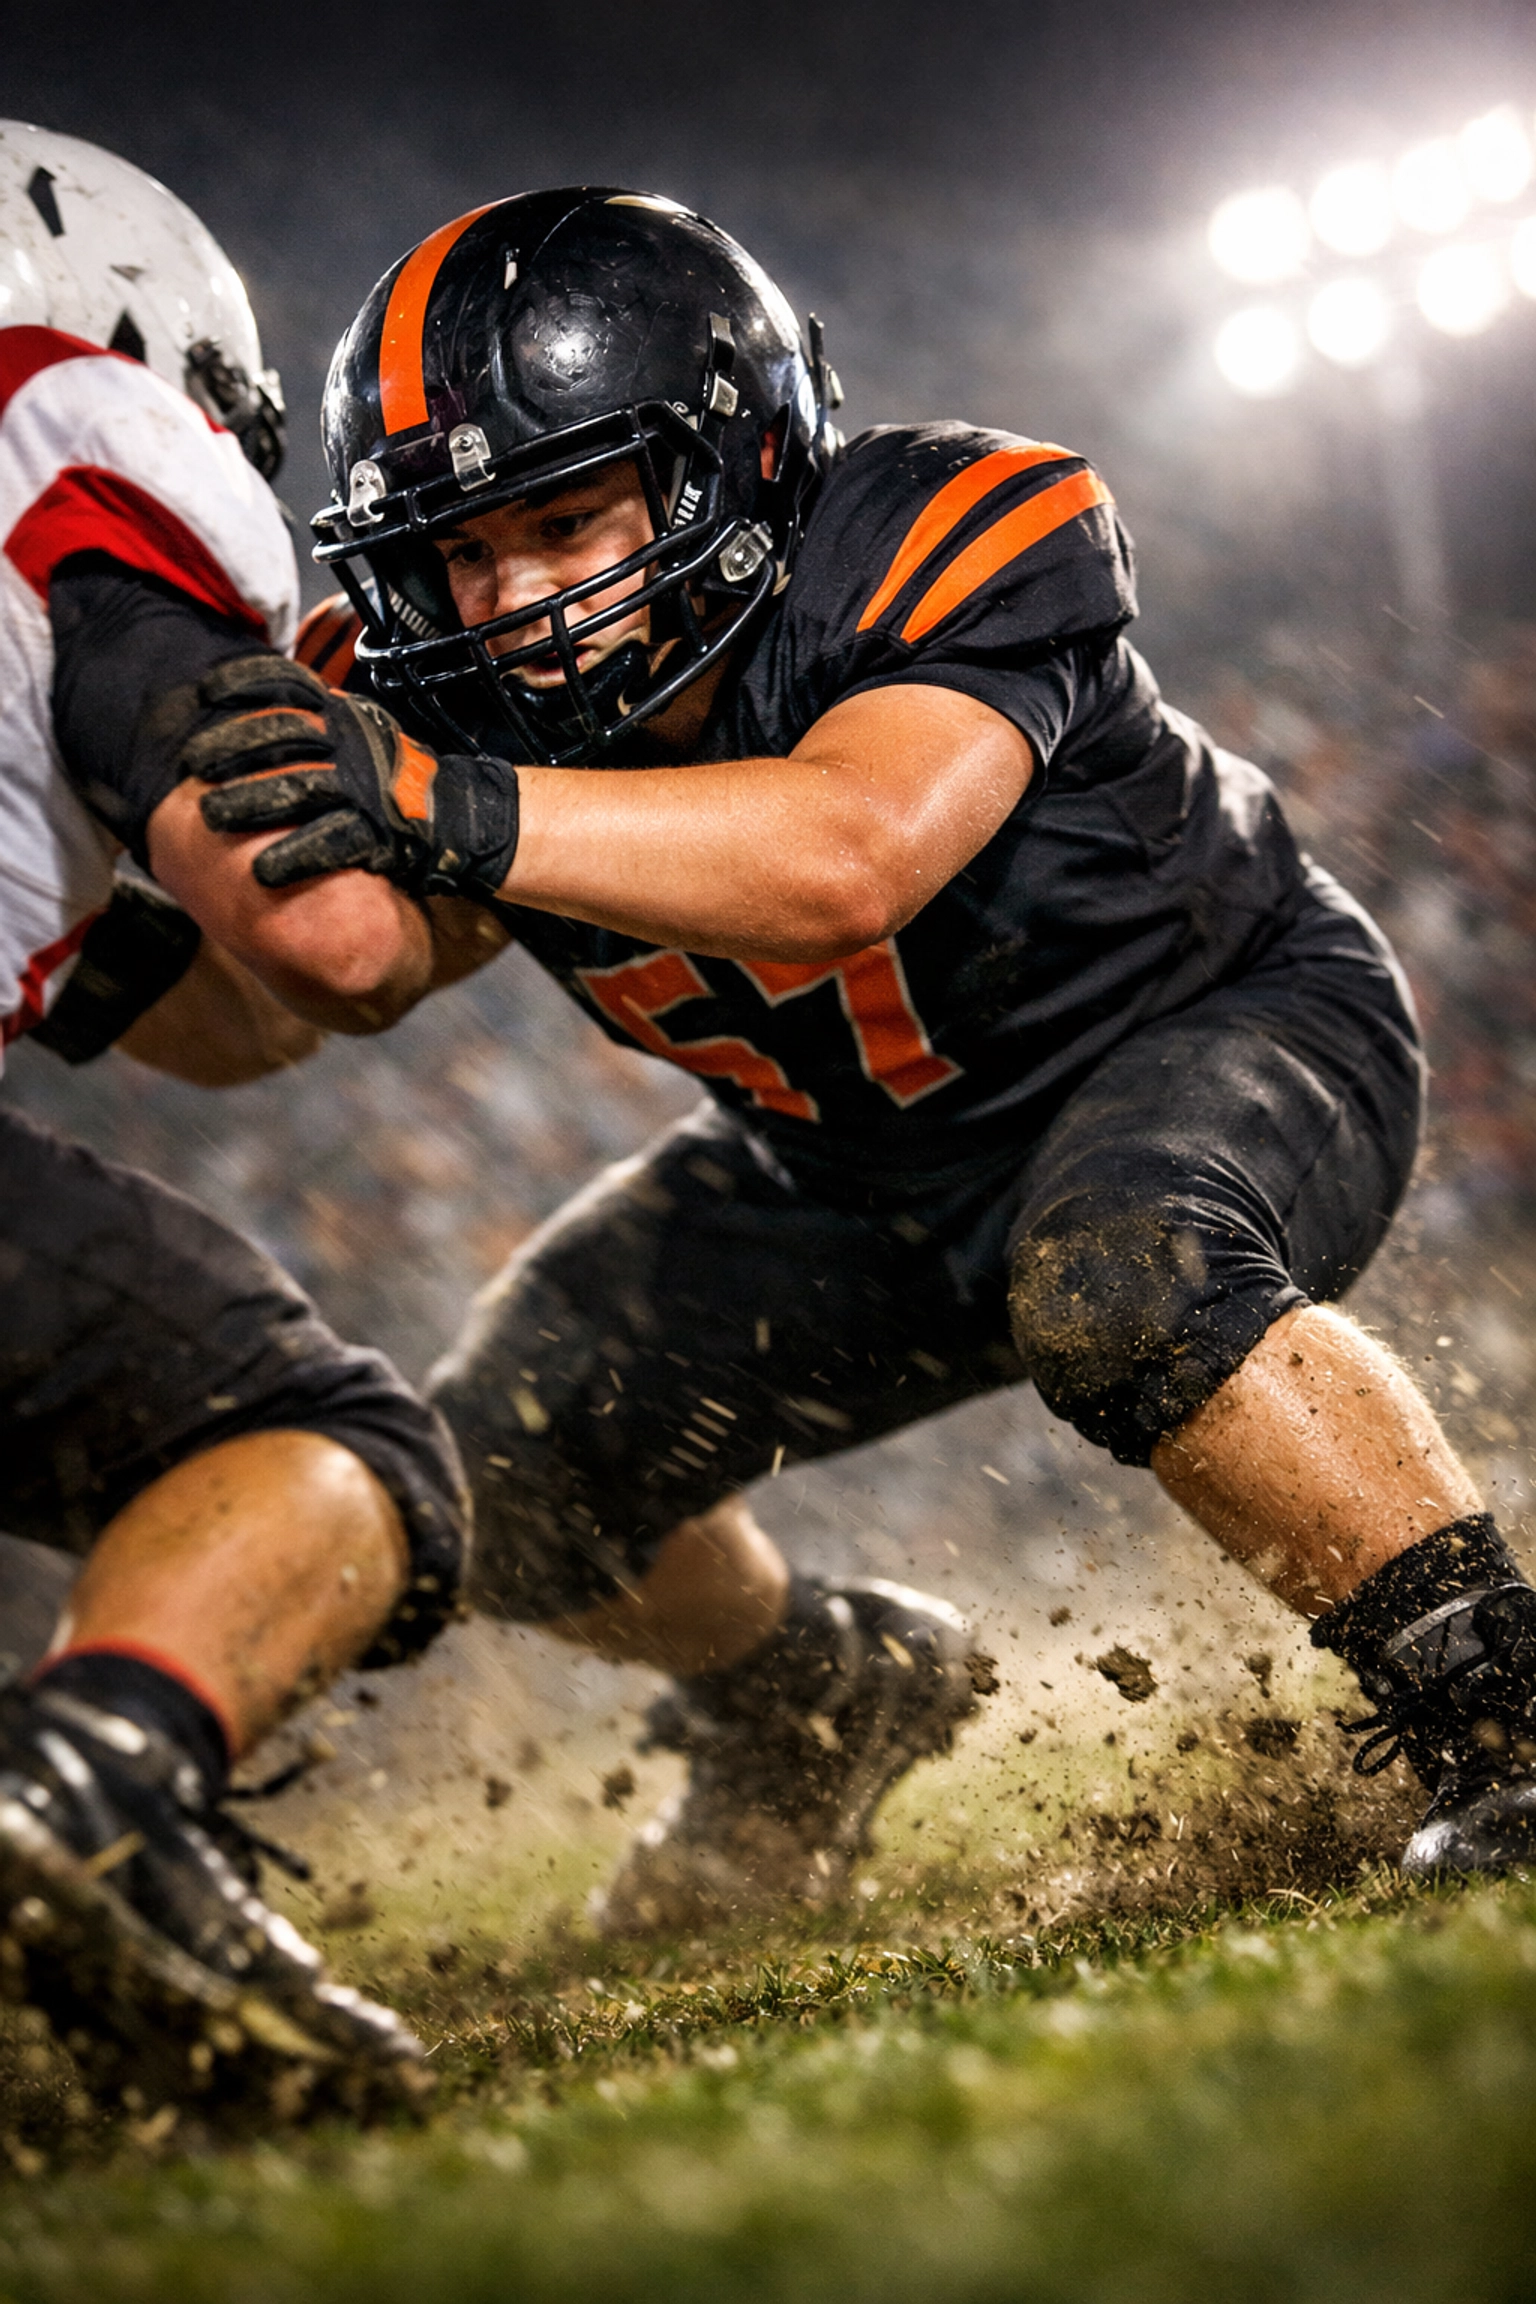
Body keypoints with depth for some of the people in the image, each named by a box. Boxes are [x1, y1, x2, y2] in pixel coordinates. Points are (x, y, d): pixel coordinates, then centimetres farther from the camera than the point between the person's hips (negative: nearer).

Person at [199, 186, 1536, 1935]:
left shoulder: (950, 542, -33)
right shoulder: (456, 707, -17)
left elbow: (850, 857, -51)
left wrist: (464, 818, -61)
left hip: (1227, 1025, -6)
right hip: (859, 1175, 6)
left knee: (1114, 1275, -38)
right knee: (510, 1472, 1)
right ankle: (817, 1702, 32)